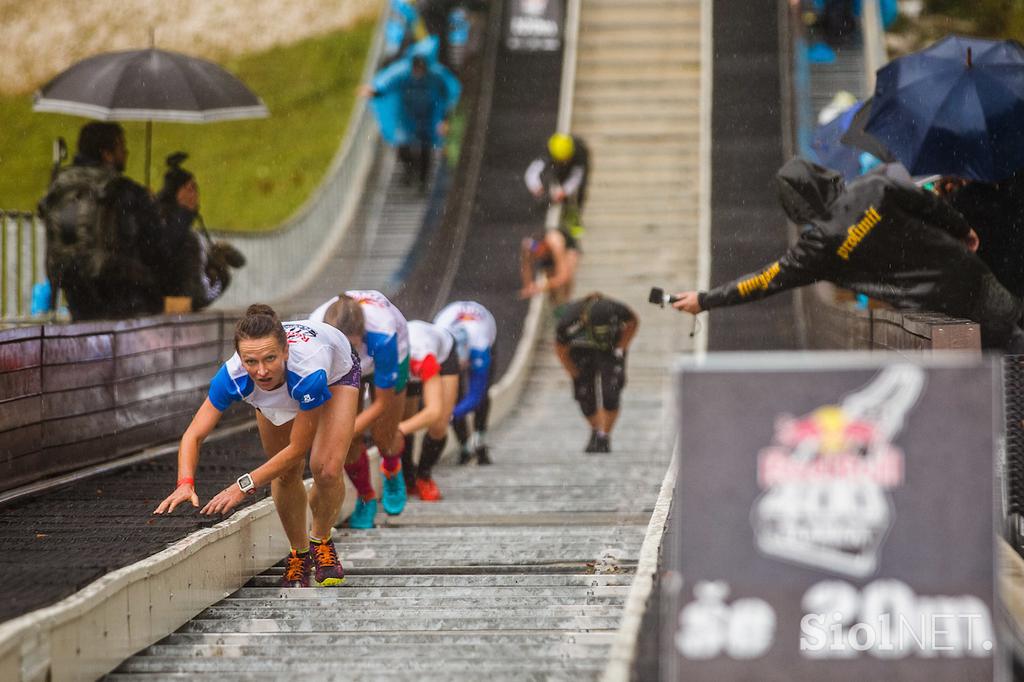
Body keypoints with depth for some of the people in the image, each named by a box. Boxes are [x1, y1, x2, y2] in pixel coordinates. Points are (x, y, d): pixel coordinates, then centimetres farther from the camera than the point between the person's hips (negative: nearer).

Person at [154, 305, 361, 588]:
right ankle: (299, 553, 24)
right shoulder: (233, 376, -40)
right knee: (286, 475, -1)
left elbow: (297, 448, -36)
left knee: (327, 469, -17)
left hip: (336, 372, -3)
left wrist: (243, 485, -38)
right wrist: (185, 483, -50)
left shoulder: (308, 370, -48)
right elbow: (194, 435, -32)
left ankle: (321, 541, 12)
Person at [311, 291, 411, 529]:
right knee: (350, 445, -6)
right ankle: (366, 499, 24)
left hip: (389, 359, -2)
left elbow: (382, 403, -32)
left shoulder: (382, 337, -46)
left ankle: (392, 473, 40)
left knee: (383, 438, 2)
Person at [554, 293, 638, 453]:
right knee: (584, 395, -4)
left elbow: (633, 322, -9)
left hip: (610, 349, -1)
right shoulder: (568, 322, -36)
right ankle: (596, 430, 23)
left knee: (610, 393, -17)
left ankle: (605, 436, -2)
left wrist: (621, 347, -10)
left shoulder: (616, 311, -36)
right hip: (582, 352, 1)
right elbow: (561, 349, -14)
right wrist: (576, 374, -6)